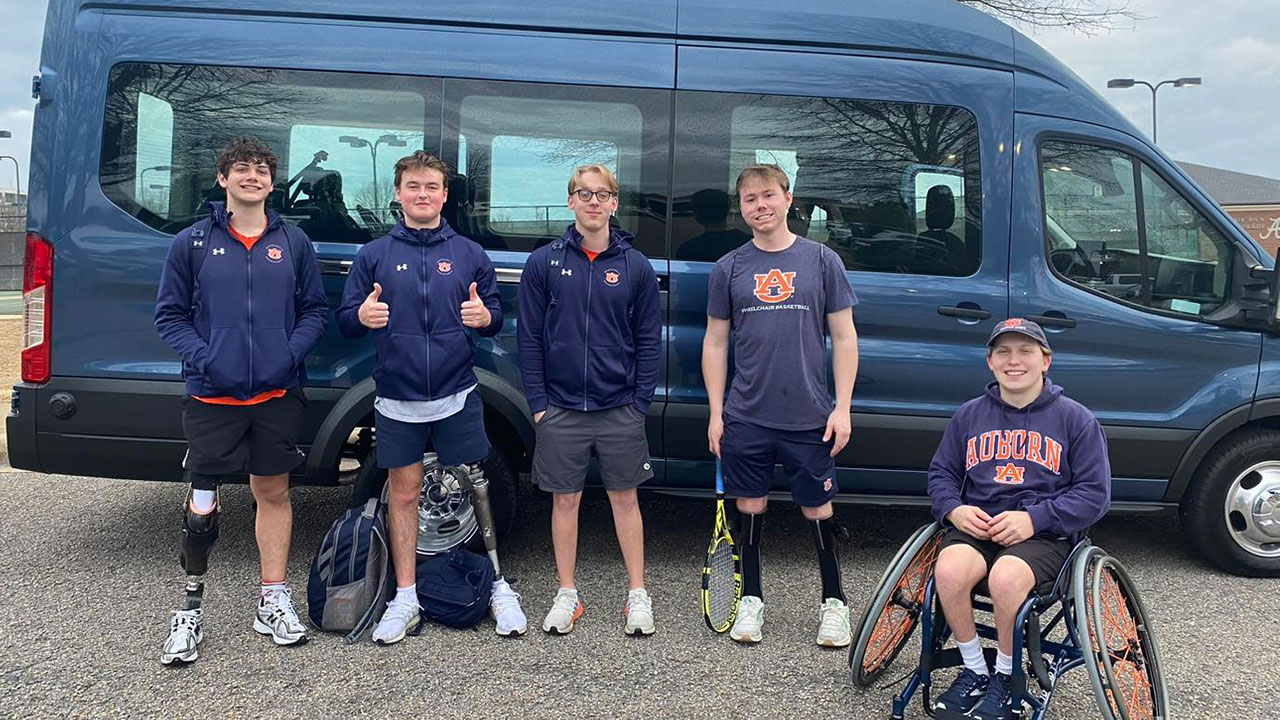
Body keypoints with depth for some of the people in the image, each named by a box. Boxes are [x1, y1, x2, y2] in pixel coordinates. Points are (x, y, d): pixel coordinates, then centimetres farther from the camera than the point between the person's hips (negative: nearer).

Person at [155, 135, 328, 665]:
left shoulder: (293, 242, 7)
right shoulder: (192, 243, 4)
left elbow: (315, 309, 8)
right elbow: (170, 314, 4)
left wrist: (291, 353, -8)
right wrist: (202, 357, -11)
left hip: (278, 393, 1)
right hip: (212, 394, -1)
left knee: (273, 492, 9)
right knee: (202, 503, 1)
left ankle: (273, 601, 21)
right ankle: (192, 606, 20)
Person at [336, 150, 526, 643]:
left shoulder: (469, 254, 7)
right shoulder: (374, 255, 6)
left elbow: (497, 320, 8)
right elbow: (345, 322, 6)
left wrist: (484, 316, -16)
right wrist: (362, 315, -18)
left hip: (458, 398, 0)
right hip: (397, 401, 1)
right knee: (403, 493, 8)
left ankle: (498, 588, 17)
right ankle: (406, 598, 20)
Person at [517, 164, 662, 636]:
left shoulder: (635, 266, 2)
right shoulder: (544, 263, 2)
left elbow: (649, 342, 4)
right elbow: (530, 338, 2)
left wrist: (641, 403, -3)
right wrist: (538, 403, -3)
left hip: (620, 409, 0)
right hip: (561, 409, 0)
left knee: (625, 498, 9)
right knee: (565, 500, 9)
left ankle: (637, 594, 20)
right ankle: (567, 594, 23)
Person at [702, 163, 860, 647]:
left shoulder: (821, 260, 2)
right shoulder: (729, 268, 6)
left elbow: (844, 337, 3)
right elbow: (715, 343, 8)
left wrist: (842, 408, -4)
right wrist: (715, 413, 3)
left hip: (809, 417, -1)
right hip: (746, 417, 1)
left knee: (817, 510, 6)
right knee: (750, 507, 9)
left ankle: (834, 601, 24)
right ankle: (751, 599, 25)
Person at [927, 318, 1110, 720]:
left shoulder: (1075, 419, 4)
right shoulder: (969, 415, 13)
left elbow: (1094, 494, 0)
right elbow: (941, 473, 18)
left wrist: (1034, 519, -14)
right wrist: (954, 509, -5)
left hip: (1045, 534, -3)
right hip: (976, 526, 3)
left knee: (1006, 577, -35)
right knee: (949, 570, -31)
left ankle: (1006, 678, -7)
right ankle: (974, 670, -5)